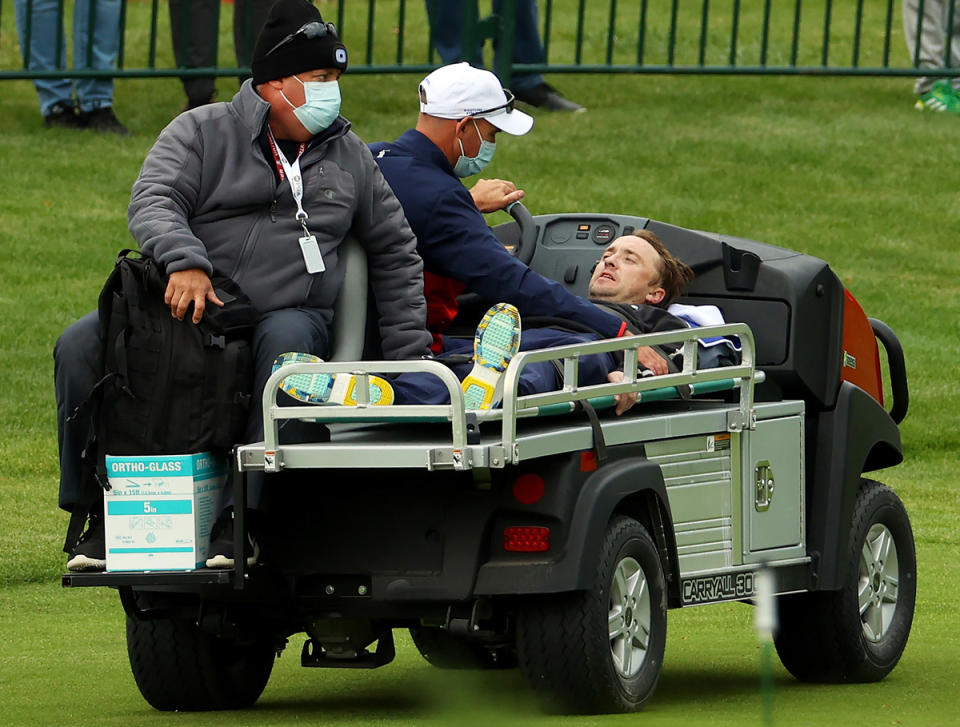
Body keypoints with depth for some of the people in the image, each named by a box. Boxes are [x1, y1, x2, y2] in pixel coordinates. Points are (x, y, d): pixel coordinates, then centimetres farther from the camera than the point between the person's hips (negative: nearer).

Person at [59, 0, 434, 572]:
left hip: (292, 314, 0)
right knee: (81, 347, -22)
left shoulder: (348, 155, 16)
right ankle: (99, 516, -13)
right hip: (189, 308, 0)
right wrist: (184, 262, -32)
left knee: (287, 343, -38)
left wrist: (409, 356, 15)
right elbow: (153, 201, -11)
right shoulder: (203, 132, 5)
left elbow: (395, 252, 23)